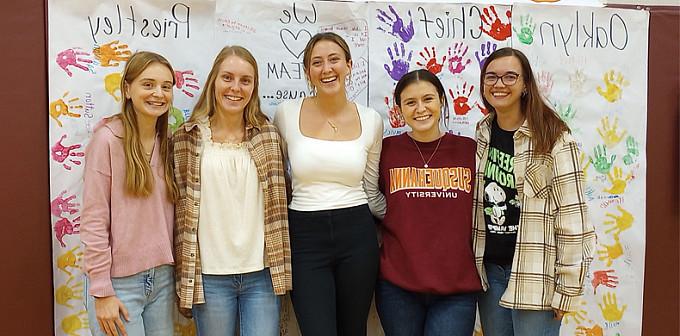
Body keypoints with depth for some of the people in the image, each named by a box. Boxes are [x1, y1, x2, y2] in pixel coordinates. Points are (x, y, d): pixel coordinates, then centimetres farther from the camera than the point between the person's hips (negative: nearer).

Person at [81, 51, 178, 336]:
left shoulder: (166, 142, 6)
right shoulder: (108, 138, -11)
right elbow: (93, 220, -12)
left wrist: (172, 273, 7)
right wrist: (102, 291, -12)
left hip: (162, 277, 5)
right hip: (118, 281, -5)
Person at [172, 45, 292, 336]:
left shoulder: (268, 136, 4)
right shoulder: (187, 138, -1)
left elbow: (279, 204, 7)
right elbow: (180, 210, 1)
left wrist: (281, 270, 5)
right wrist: (183, 279, 1)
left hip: (261, 274, 1)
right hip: (209, 276, -1)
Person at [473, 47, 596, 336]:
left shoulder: (553, 139, -11)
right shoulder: (482, 135, 6)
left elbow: (571, 216, -12)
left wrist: (567, 288, -12)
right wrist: (470, 266, 11)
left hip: (535, 276, -5)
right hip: (489, 270, 5)